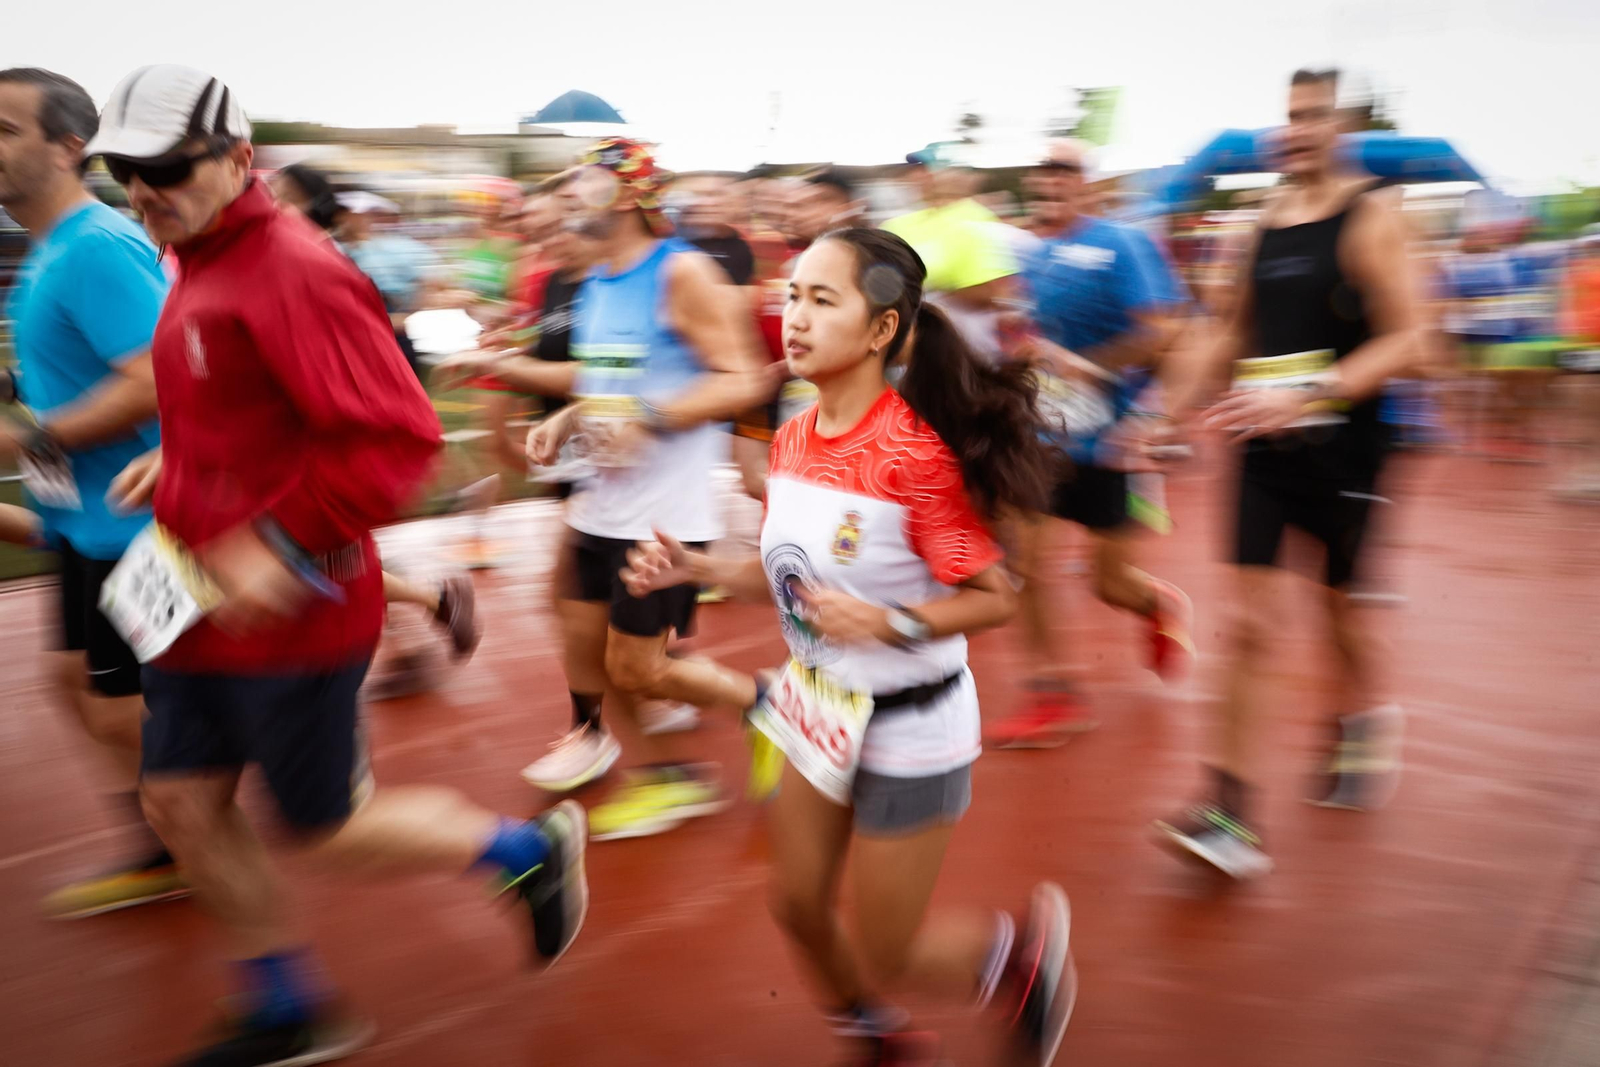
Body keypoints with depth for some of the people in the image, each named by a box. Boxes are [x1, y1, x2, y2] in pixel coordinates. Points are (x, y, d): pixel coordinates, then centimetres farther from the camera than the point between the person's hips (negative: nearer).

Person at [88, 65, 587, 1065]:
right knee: (183, 801, 14)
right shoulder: (201, 268, 9)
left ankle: (535, 847, 27)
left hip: (286, 609, -9)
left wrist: (276, 549, -27)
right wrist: (176, 461, 10)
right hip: (204, 602, 9)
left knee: (332, 828, 5)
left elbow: (392, 435, -28)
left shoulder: (295, 272, -21)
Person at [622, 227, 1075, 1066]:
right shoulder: (791, 440, -3)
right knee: (797, 906, 17)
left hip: (907, 723, -7)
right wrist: (692, 567, -5)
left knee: (885, 958, 6)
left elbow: (993, 597, -19)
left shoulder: (914, 455, -24)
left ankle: (1027, 946, 35)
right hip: (819, 706, 7)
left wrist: (889, 624, -32)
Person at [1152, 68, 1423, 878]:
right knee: (1247, 624, -3)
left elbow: (1405, 342, -16)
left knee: (1341, 611, 13)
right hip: (1264, 446, 4)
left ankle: (1364, 721, 45)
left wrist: (1305, 396, -26)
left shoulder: (1367, 218, -8)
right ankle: (1232, 811, 0)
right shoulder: (1267, 221, 9)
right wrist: (1172, 406, 12)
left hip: (1339, 446, -4)